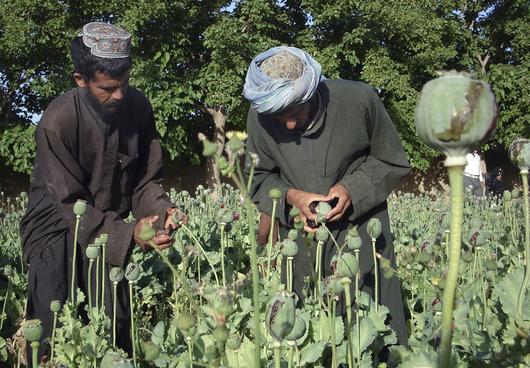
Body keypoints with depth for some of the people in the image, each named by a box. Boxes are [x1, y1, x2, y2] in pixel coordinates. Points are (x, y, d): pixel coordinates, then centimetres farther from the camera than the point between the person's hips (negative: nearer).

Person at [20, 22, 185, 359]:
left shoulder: (138, 106, -10)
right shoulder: (57, 122, -24)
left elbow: (145, 179, -1)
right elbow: (71, 205, -22)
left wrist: (161, 211, -22)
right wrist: (127, 234, -33)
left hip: (108, 226, 4)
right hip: (58, 230, -4)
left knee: (117, 327, 4)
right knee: (53, 335, -5)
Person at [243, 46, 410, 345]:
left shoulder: (358, 100, -18)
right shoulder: (260, 115, -11)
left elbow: (392, 162, -4)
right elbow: (258, 177, 3)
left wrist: (353, 188, -21)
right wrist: (289, 196, -18)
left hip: (360, 229, -2)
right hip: (301, 234, 2)